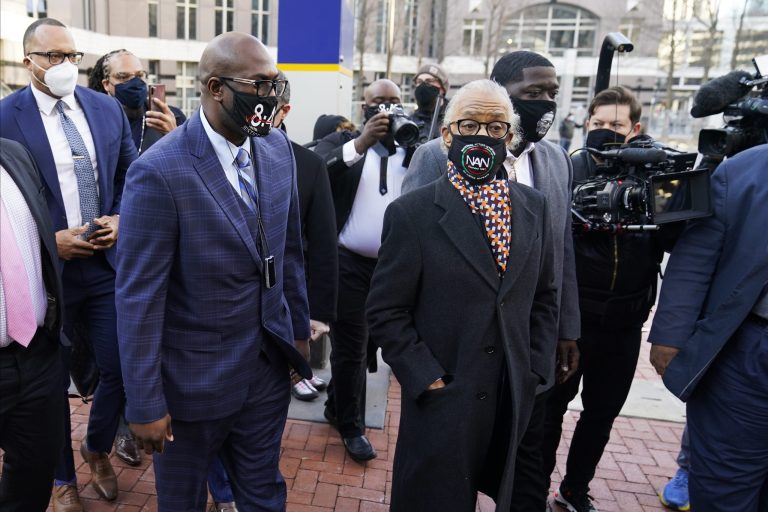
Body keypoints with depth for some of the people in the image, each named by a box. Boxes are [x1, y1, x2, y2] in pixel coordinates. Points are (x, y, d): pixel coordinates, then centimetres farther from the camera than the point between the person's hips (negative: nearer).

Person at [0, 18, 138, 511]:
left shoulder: (108, 108, 4)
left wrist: (121, 220, -6)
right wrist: (47, 241, -15)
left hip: (109, 263, 3)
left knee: (120, 370, 7)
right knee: (52, 381, 13)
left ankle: (98, 449, 38)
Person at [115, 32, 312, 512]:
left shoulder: (278, 147, -2)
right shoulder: (160, 171, -22)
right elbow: (139, 296, -18)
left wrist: (300, 329, 13)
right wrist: (144, 404, -13)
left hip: (269, 363, 5)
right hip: (195, 376, -4)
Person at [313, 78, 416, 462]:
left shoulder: (414, 151, 6)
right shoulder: (341, 143, 1)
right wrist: (361, 143, -26)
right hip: (350, 264, -3)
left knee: (365, 346, 17)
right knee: (351, 348, 7)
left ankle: (337, 406, 40)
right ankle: (352, 426, 27)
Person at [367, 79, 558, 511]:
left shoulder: (534, 208, 3)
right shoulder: (413, 213, -11)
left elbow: (545, 297, 10)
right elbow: (386, 312, -10)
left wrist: (532, 370, 3)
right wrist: (428, 380, -13)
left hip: (513, 405, 4)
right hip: (441, 404, -4)